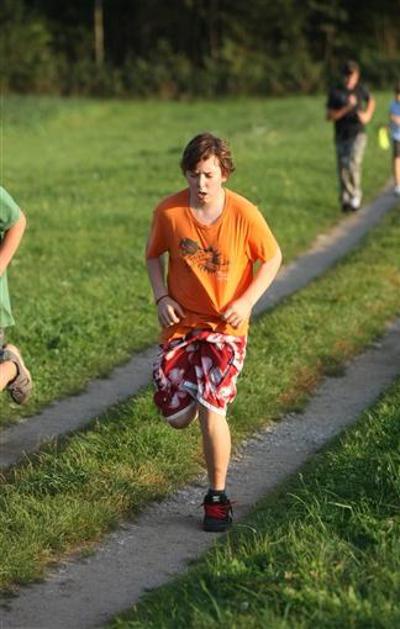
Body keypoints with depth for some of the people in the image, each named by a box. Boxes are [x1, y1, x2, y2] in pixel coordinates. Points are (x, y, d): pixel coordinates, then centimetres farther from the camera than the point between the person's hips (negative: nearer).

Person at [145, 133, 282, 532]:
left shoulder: (244, 214, -16)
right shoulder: (168, 212, -11)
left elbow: (272, 258, -2)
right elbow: (154, 255, 7)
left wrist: (246, 301, -14)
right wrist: (161, 297, -8)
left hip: (226, 325, -3)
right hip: (181, 323, 3)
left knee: (211, 412, -17)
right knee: (177, 418, 5)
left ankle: (218, 497, 2)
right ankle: (197, 387, 43)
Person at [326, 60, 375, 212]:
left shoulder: (361, 89, 1)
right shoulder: (335, 92, -5)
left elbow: (371, 101, 22)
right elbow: (329, 116, -9)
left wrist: (367, 115, 4)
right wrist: (346, 108, -20)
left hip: (358, 134, -1)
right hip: (341, 137, 1)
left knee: (353, 164, -20)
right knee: (343, 170, 3)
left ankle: (356, 195, -3)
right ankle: (345, 200, 17)